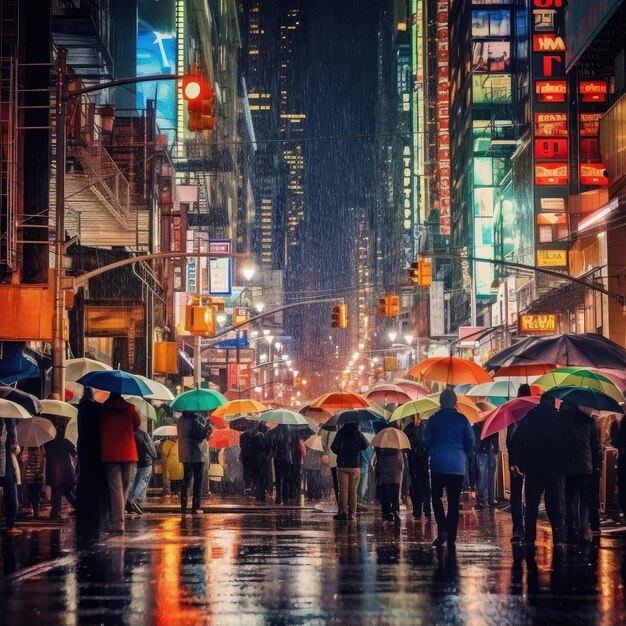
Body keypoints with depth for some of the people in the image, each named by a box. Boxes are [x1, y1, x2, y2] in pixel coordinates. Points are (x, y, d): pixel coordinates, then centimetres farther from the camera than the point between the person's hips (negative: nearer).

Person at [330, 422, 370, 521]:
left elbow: (333, 448, 2)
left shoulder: (340, 433, -1)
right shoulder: (358, 434, -4)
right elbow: (366, 446, 3)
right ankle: (352, 513, 3)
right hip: (355, 466, 0)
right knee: (353, 491, 5)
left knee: (343, 490, 3)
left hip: (342, 466, 0)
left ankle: (343, 511, -4)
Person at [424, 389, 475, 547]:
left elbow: (426, 442, 4)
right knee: (453, 501, 7)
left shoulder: (433, 419, -1)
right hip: (457, 466, 1)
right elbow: (470, 443, 3)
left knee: (437, 496, 10)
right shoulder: (462, 420, -1)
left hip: (438, 464, -1)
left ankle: (442, 529, -10)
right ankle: (451, 537, 6)